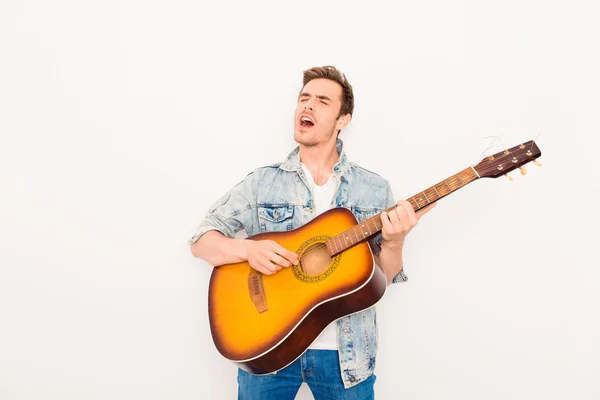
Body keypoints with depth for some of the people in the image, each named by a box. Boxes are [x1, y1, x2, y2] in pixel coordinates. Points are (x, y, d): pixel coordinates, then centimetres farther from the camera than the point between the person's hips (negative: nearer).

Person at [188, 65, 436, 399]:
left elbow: (383, 277, 2)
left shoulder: (374, 189, 0)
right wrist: (248, 249, -21)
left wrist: (394, 243, -19)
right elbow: (201, 241, -2)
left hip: (346, 352, 1)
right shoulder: (263, 182, 0)